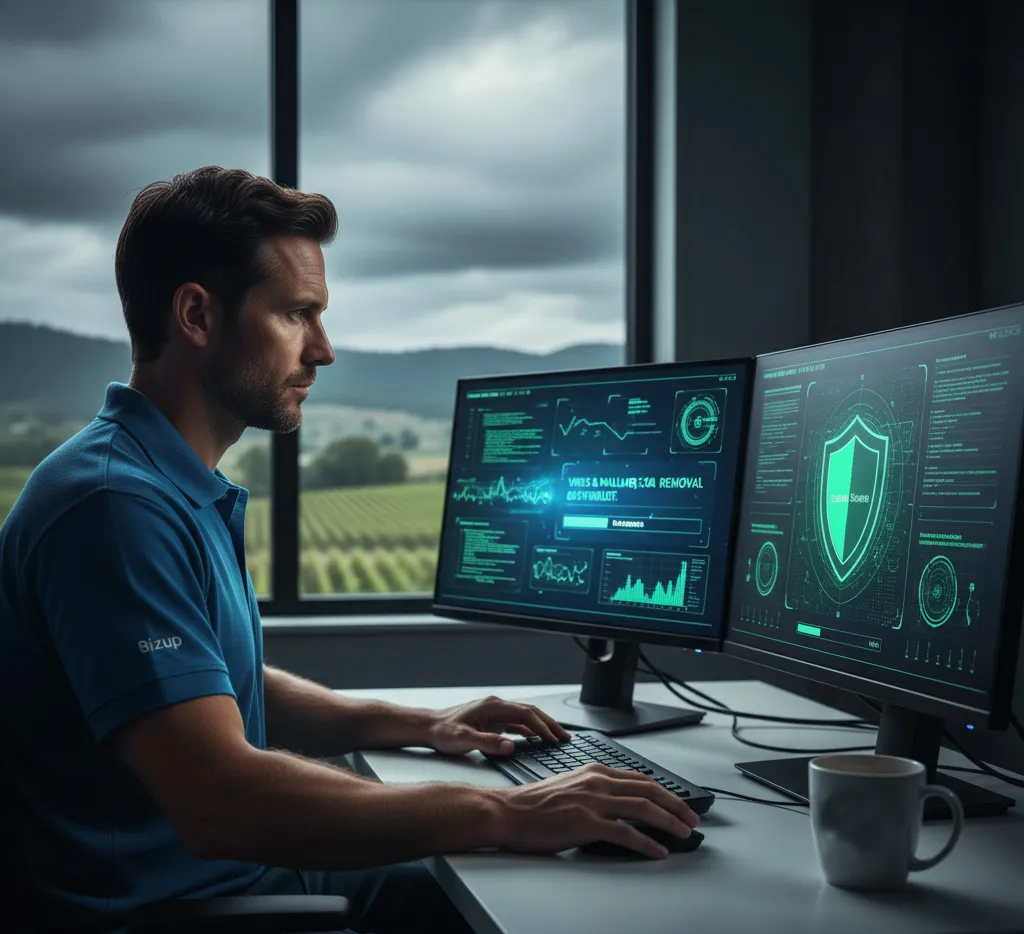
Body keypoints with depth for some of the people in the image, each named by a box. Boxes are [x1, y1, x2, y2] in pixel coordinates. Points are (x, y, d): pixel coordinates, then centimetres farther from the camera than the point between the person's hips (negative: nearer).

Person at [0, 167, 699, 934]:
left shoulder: (189, 493, 11)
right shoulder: (114, 504, -23)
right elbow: (218, 799, -32)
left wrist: (420, 726, 9)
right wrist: (502, 817, -30)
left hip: (247, 868, 10)